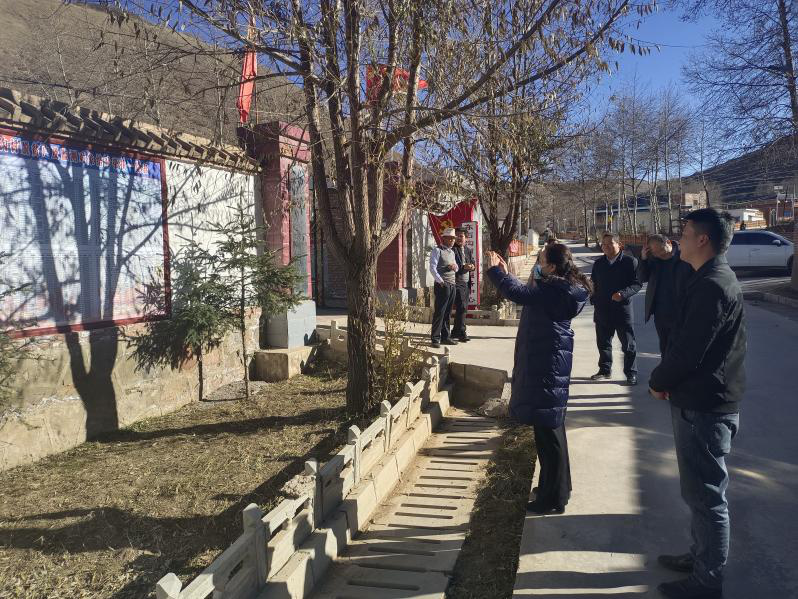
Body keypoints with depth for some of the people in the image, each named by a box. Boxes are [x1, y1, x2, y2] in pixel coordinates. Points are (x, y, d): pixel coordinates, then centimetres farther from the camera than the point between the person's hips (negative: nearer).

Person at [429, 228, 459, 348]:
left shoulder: (452, 252, 21)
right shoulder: (437, 250, -3)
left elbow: (456, 268, 26)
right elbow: (432, 268, -10)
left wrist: (454, 267, 2)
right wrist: (440, 281, -18)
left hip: (452, 285, 7)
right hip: (442, 285, -7)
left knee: (448, 313, 10)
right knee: (439, 312, -8)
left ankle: (445, 337, 16)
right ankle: (435, 338, -6)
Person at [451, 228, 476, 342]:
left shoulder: (469, 250, 17)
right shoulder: (452, 249, -5)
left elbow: (473, 263, 18)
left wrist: (472, 267, -5)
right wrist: (463, 267, -22)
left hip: (467, 282, 7)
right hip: (457, 282, -7)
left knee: (463, 308, 10)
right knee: (461, 307, -12)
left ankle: (455, 331, 21)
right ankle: (461, 333, -9)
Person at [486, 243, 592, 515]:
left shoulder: (553, 289, -22)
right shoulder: (565, 287, 9)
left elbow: (518, 293, -30)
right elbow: (528, 293, 19)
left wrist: (495, 270, -15)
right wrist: (505, 273, 18)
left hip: (545, 364, -11)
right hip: (551, 360, 11)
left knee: (548, 430, -2)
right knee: (552, 425, 22)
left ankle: (553, 498, 10)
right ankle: (558, 487, 37)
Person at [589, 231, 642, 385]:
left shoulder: (630, 262, -6)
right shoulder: (598, 263, 9)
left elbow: (637, 283, -8)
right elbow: (594, 284, 17)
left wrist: (623, 293, -23)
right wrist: (594, 300, 2)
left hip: (622, 308, -4)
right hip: (602, 309, 4)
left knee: (628, 344, 4)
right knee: (603, 342, 13)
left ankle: (631, 373, 15)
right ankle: (605, 370, 27)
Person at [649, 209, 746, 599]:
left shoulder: (711, 286, -22)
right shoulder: (713, 279, 12)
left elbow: (687, 351, -24)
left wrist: (658, 382, -7)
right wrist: (668, 380, 7)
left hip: (703, 407, -10)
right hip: (703, 401, 10)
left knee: (705, 496, 2)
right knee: (702, 492, 21)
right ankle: (702, 557, 36)